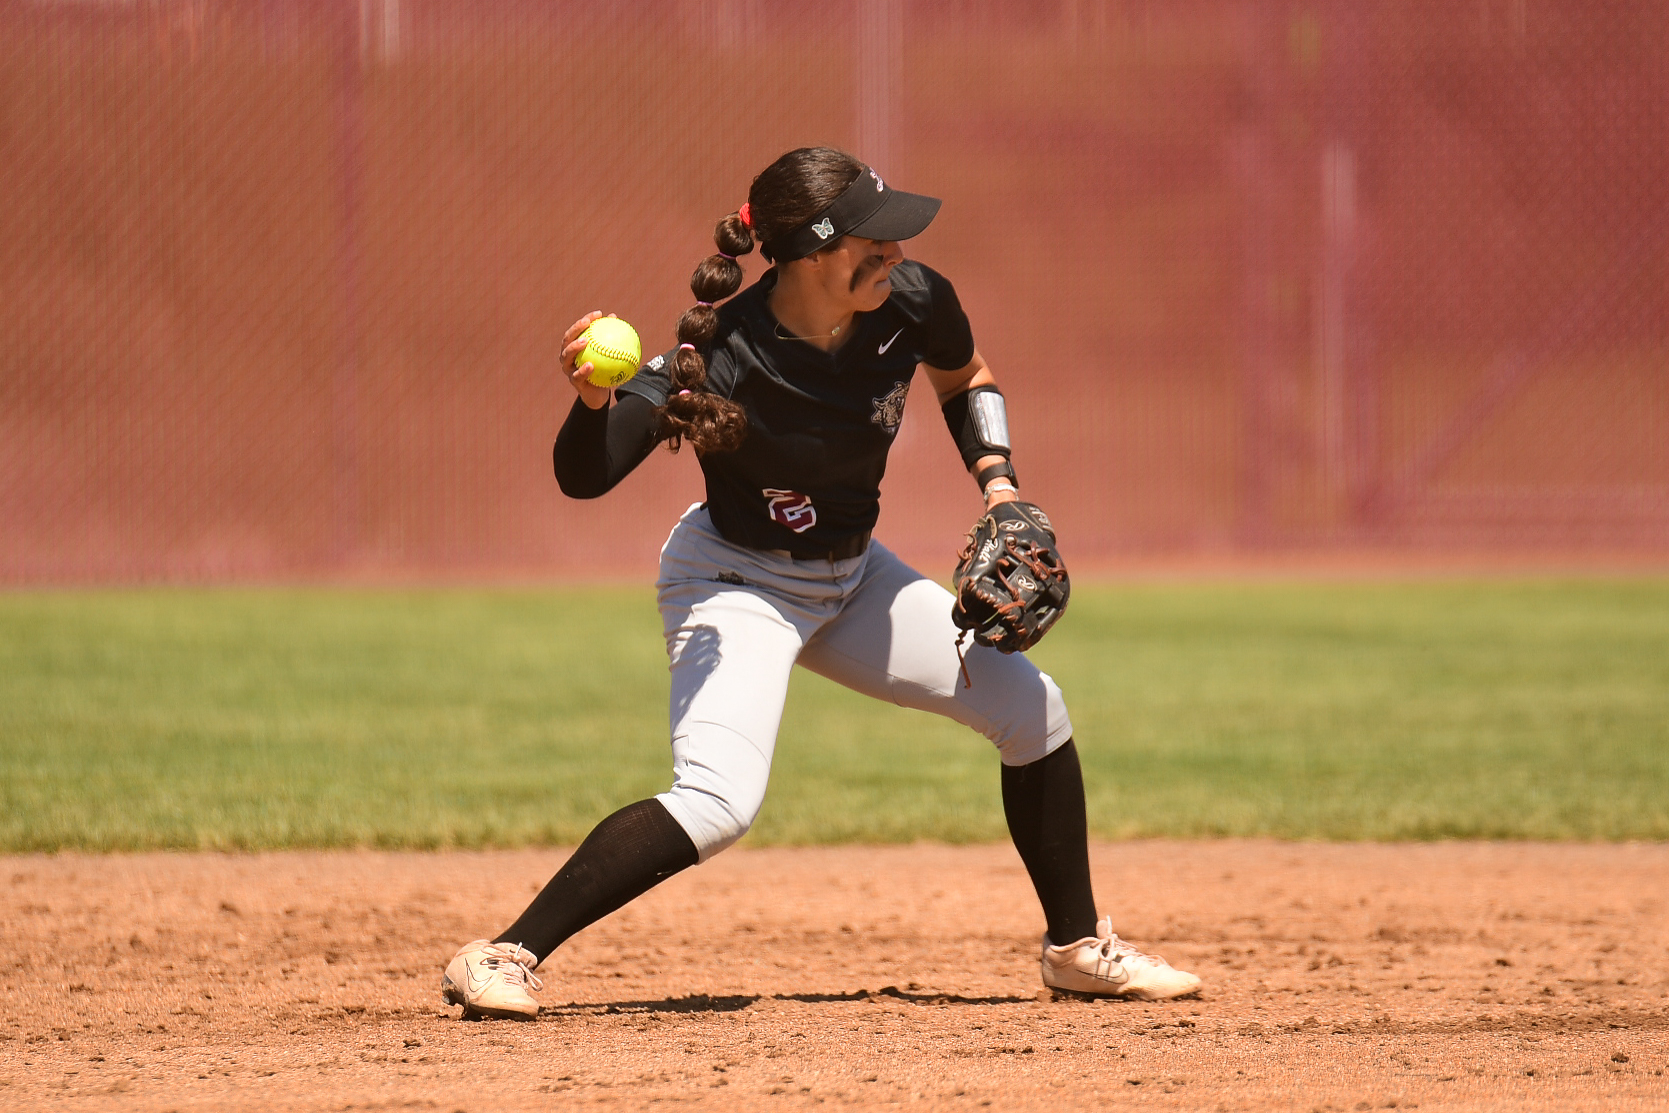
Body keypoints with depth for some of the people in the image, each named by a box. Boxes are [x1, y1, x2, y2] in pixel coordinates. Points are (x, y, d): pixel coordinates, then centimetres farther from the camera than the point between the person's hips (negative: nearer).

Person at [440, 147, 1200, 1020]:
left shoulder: (911, 303, -16)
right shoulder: (726, 356, -32)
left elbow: (964, 380, 9)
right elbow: (584, 476, -36)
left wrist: (998, 487, -4)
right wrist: (593, 400, -55)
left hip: (848, 575, 7)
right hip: (735, 581, -7)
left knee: (1030, 709, 8)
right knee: (719, 800, -29)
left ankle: (1078, 948, 27)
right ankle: (502, 960, -24)